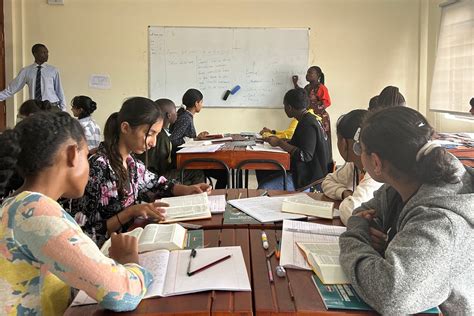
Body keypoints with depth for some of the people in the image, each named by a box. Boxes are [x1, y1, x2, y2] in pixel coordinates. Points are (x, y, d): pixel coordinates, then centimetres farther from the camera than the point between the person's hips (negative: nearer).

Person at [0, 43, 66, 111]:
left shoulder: (53, 70, 2)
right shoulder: (26, 71, 4)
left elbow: (59, 91, 4)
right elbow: (11, 89, 7)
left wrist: (63, 110, 2)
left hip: (52, 107, -1)